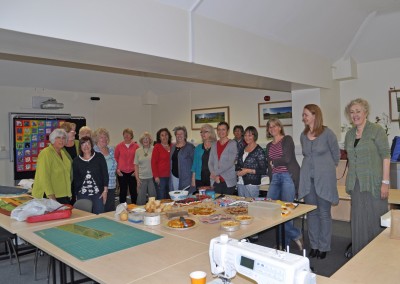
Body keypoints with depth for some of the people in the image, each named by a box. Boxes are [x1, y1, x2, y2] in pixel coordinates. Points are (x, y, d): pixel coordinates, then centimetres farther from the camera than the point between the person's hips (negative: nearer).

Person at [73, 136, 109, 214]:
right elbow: (75, 179, 9)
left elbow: (105, 174, 0)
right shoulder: (76, 161, 6)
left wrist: (105, 190, -4)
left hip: (98, 193, -1)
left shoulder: (99, 157, 1)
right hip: (82, 194, 1)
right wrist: (76, 195, 9)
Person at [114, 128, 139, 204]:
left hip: (132, 172, 0)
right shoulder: (119, 146, 3)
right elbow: (115, 158, 9)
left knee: (133, 191, 7)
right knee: (123, 191, 7)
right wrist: (117, 169, 1)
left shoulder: (136, 146, 1)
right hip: (122, 173, 0)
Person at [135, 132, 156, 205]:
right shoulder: (138, 151, 7)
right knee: (141, 199, 2)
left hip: (152, 177, -1)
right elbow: (136, 165, 9)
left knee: (153, 198, 4)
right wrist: (137, 178, 2)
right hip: (142, 178, 2)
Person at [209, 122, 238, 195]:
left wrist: (216, 172, -10)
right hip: (216, 181, 4)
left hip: (228, 181, -4)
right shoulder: (214, 145, 13)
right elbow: (210, 163, 9)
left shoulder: (233, 143, -1)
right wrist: (215, 176, -7)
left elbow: (230, 162, -11)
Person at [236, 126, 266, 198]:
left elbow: (263, 171, -9)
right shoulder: (242, 149, 11)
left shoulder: (259, 151, -7)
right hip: (240, 183, 6)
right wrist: (238, 171, 1)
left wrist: (248, 171, -15)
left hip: (252, 184, -6)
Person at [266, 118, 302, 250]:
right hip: (275, 178, 7)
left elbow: (287, 159, -12)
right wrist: (271, 181, 12)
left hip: (288, 176, -6)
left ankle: (285, 244, 9)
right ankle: (295, 235, 10)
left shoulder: (287, 139, 0)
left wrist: (273, 162, 2)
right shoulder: (269, 145, 19)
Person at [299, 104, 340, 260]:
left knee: (324, 213, 2)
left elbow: (336, 153, 5)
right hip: (307, 178, 5)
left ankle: (324, 247, 16)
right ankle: (314, 245, 21)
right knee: (311, 212, 9)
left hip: (324, 178, -4)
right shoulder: (303, 135, 8)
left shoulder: (327, 133, -6)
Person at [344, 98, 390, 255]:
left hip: (374, 182, -5)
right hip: (356, 184, 5)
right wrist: (350, 181, 12)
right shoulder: (349, 134, 11)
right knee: (358, 220, 11)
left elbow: (386, 155, -9)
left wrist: (385, 182, -15)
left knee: (375, 219, 2)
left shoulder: (376, 130, -5)